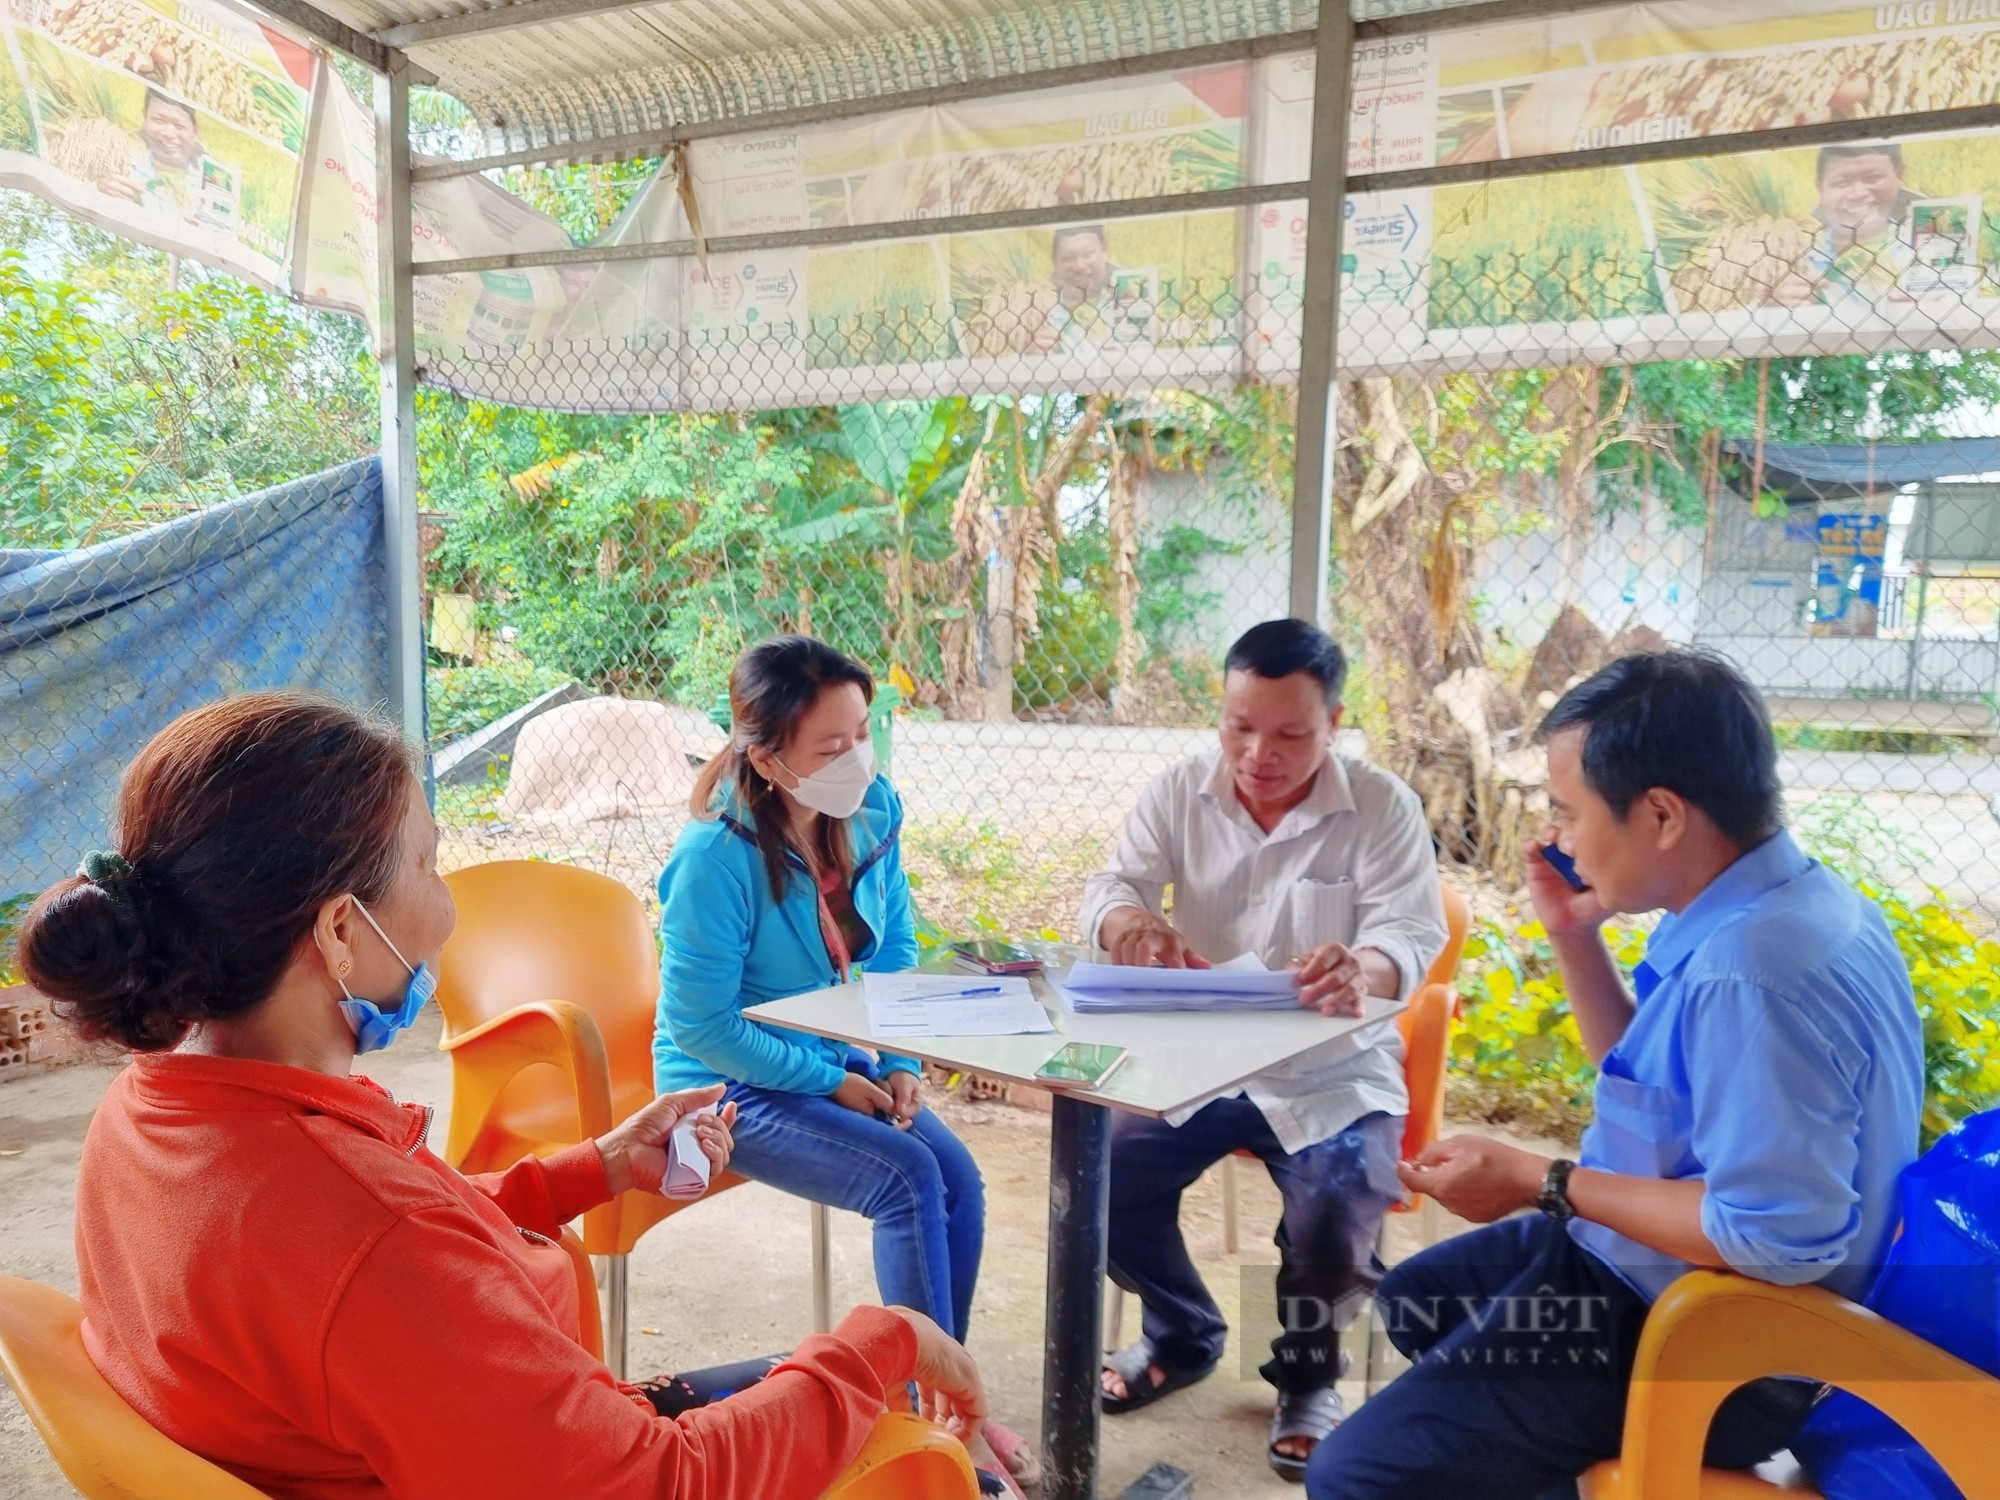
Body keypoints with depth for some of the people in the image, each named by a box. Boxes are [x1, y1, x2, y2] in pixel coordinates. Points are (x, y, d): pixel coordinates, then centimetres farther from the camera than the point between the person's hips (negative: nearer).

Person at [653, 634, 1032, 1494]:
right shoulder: (715, 858, -25)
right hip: (733, 1086, -6)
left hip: (837, 1060, 6)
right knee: (907, 1178, -24)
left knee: (959, 1175, -15)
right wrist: (834, 1084, -18)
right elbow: (703, 1029, -19)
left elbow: (894, 951, 7)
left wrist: (900, 1062, -7)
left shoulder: (873, 812, -7)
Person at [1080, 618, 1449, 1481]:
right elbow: (1110, 886, -7)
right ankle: (1182, 1337, 17)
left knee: (1334, 1210, -25)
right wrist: (1134, 924, -34)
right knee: (1108, 1175, -15)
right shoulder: (1178, 794, -2)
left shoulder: (1383, 808, -10)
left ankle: (1307, 1378, 10)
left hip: (1335, 1072, -2)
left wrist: (1364, 969, -45)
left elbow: (1412, 933, -19)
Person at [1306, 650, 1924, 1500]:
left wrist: (1541, 1183, -23)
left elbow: (1781, 1234, -32)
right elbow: (1652, 1076, 15)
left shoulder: (1756, 971, -33)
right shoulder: (1747, 908, 1)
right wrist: (1575, 940, 2)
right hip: (1649, 1266, 10)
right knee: (1412, 1299, 28)